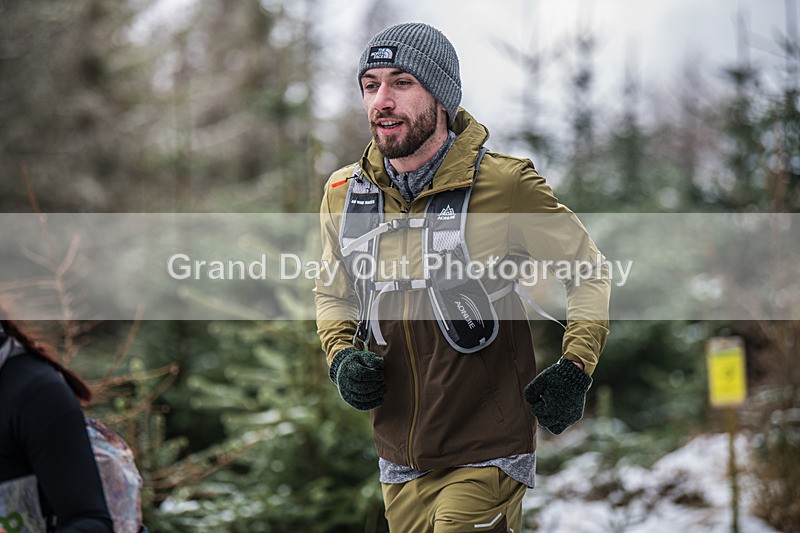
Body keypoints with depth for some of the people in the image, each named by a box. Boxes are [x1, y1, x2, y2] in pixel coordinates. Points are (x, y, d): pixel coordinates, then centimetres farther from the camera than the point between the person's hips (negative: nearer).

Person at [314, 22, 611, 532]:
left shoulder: (504, 184, -11)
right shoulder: (344, 193, 2)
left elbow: (589, 270, 1)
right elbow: (334, 294, 19)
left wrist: (574, 370, -9)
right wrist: (341, 357, 0)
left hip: (486, 456, -5)